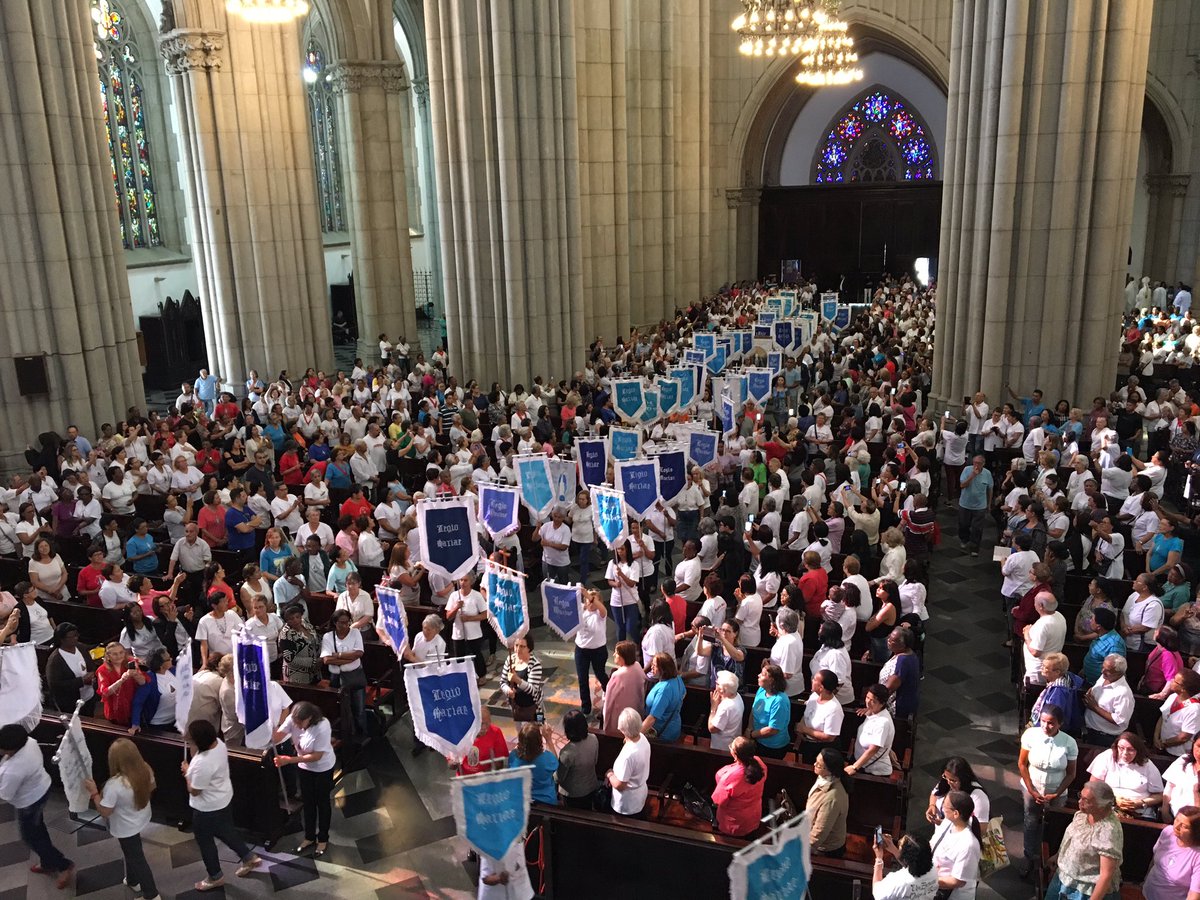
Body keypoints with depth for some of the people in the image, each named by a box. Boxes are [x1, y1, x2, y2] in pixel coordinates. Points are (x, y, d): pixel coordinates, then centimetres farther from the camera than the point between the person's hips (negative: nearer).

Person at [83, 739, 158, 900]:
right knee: (133, 853, 31)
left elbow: (105, 812, -24)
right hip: (141, 820, 6)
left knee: (136, 859, 15)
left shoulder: (114, 785, -37)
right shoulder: (145, 770, -19)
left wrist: (94, 793, -15)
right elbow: (151, 788, 1)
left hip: (126, 828, -6)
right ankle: (133, 881, 54)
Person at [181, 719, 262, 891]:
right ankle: (249, 857, 42)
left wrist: (187, 772, -9)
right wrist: (192, 770, -3)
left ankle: (215, 877, 38)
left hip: (208, 808, -8)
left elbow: (194, 791, -23)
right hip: (224, 798, 8)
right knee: (225, 831, 29)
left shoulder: (203, 763, -39)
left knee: (205, 841, 17)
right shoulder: (218, 742, -12)